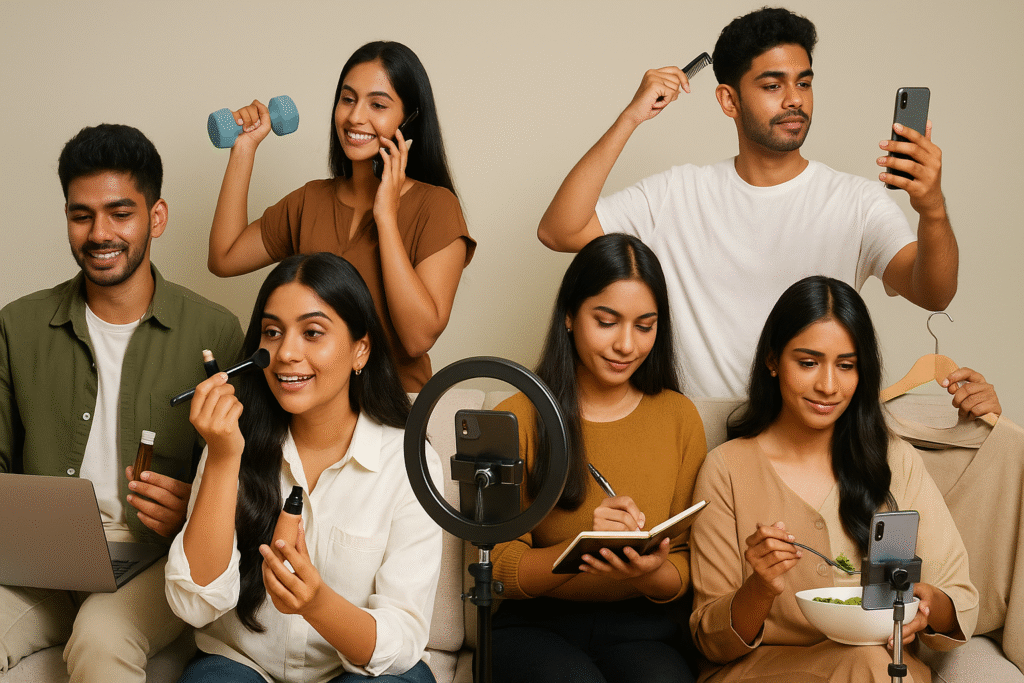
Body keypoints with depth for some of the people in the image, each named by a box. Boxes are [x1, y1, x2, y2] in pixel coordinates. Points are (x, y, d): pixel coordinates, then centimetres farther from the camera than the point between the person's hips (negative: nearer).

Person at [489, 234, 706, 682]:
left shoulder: (680, 418, 7)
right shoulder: (516, 420, 0)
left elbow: (684, 570, 6)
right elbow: (503, 570, -5)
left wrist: (650, 573, -19)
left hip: (639, 625, 2)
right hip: (535, 625, -2)